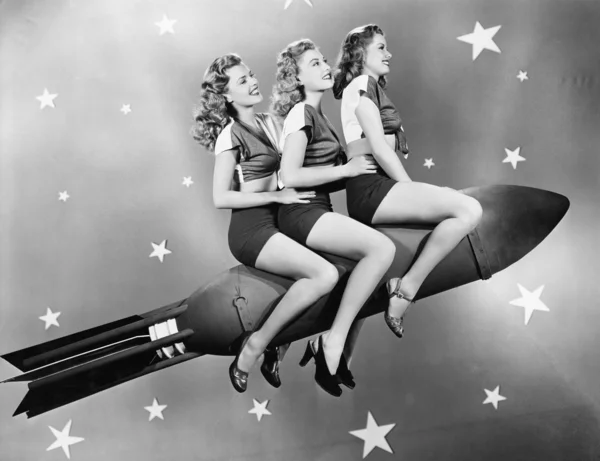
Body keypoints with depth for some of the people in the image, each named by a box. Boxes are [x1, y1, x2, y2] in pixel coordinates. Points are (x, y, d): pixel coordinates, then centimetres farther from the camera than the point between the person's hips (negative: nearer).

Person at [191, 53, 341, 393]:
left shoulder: (269, 123, 15)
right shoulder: (231, 133, -7)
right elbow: (221, 198, -13)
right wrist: (277, 195, -14)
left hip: (275, 223, 8)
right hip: (250, 228, -7)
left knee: (345, 270, -8)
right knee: (325, 275, -24)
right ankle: (255, 345, -9)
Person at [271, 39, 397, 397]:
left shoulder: (317, 114, 18)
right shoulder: (301, 113, -8)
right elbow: (290, 176, -19)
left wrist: (358, 171, 6)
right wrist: (347, 169, -13)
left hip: (318, 210, 9)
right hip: (301, 213, -9)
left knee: (373, 269, 2)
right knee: (383, 248, -23)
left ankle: (331, 356, 9)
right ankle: (334, 339, -14)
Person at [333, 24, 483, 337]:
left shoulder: (373, 88, 29)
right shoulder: (361, 84, 0)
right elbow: (380, 149, -11)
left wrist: (414, 192, 10)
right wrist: (413, 189, -6)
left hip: (380, 187, 9)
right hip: (369, 187, -9)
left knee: (467, 209, 2)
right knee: (468, 211, -21)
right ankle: (406, 291, -16)